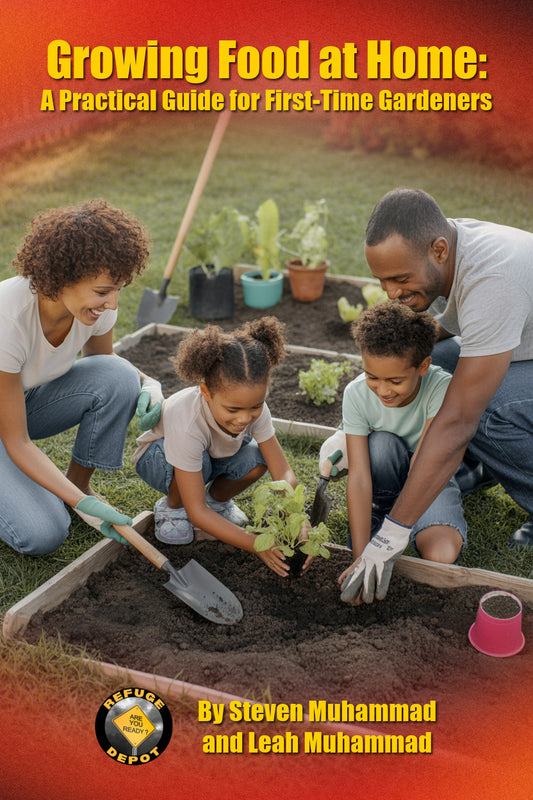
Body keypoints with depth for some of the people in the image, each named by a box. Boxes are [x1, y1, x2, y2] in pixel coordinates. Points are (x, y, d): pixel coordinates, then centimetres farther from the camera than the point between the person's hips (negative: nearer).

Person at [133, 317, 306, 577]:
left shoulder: (255, 408, -29)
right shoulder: (188, 423, -42)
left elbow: (284, 473, -23)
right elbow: (196, 512, -38)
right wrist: (256, 544, -44)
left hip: (213, 453, 4)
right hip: (157, 456, -4)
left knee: (256, 458, -26)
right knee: (191, 463, -39)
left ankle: (216, 497, 5)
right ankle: (172, 505, -5)